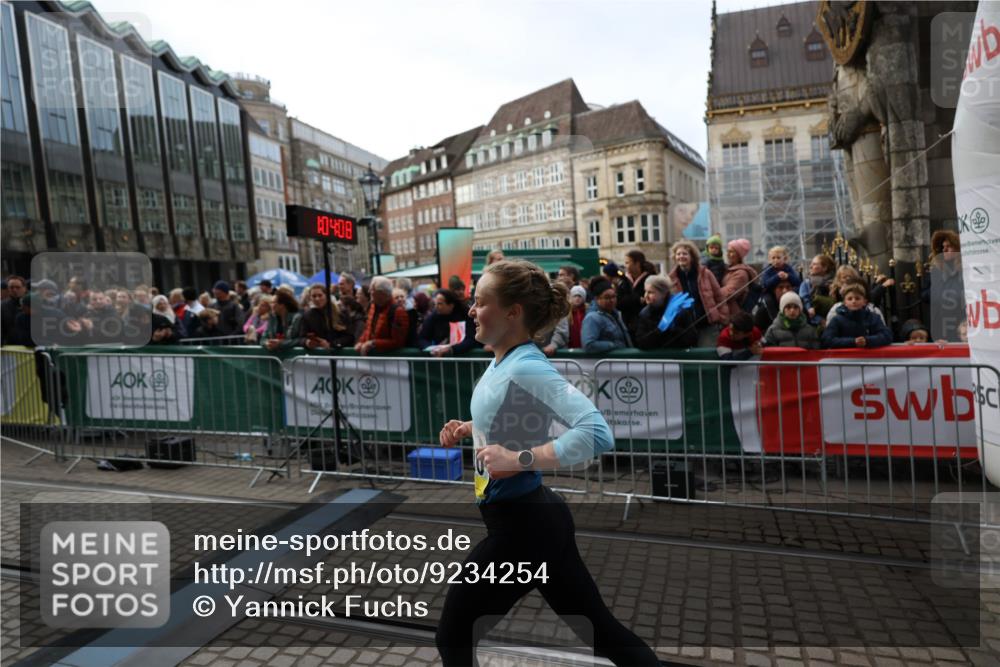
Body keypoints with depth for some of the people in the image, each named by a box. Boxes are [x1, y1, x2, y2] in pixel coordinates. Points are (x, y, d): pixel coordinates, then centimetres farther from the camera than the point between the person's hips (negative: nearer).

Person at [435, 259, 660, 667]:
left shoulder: (527, 369, -24)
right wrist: (467, 429, 8)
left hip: (522, 525, -9)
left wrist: (519, 459, -35)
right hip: (529, 520, 9)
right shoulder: (502, 362, 3)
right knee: (601, 631, 19)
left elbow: (597, 434, -35)